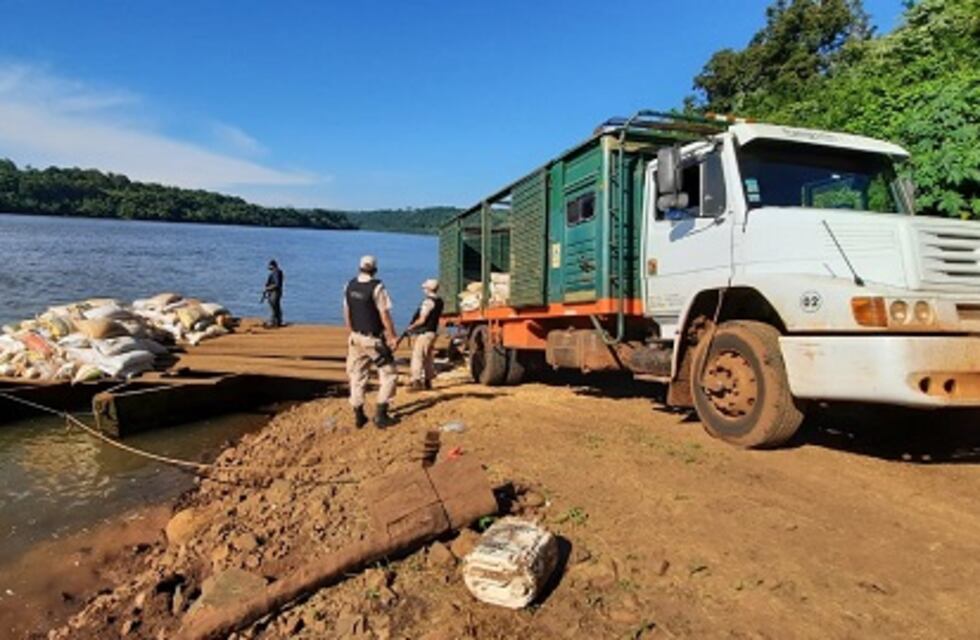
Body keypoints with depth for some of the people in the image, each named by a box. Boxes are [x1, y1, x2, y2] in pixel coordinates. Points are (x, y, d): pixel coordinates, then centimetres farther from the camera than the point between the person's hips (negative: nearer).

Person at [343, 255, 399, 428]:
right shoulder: (377, 287, -16)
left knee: (357, 375, 12)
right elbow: (384, 315, -14)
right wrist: (392, 336, -6)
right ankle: (381, 415, 4)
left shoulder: (349, 286, 3)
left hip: (356, 337, 6)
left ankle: (359, 416, 17)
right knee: (388, 373, 6)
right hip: (374, 339, -6)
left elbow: (347, 312, 10)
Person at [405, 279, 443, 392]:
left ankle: (417, 381, -11)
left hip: (424, 333, -9)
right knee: (428, 358, 15)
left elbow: (422, 320, -19)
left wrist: (411, 327, -6)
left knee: (417, 356, -8)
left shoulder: (428, 302, -17)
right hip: (432, 331, 9)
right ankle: (428, 381, 21)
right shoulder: (439, 301, 10)